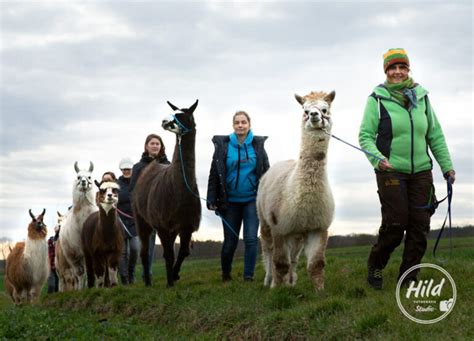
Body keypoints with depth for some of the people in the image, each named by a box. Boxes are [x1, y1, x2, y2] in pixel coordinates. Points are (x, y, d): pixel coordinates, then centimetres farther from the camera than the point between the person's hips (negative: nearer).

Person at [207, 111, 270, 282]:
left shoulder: (257, 145, 1)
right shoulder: (222, 145, -1)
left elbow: (266, 172, 5)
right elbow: (214, 174, 0)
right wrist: (212, 200, -4)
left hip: (252, 199, 0)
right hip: (231, 201, 0)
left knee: (251, 238, -9)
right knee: (230, 241, 7)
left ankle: (248, 276, 0)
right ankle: (225, 274, 29)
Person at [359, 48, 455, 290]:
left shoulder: (421, 97, 9)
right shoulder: (377, 99, -2)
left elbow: (435, 135, 14)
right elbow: (365, 135, -4)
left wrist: (447, 166, 11)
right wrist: (376, 158, -21)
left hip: (421, 172, 4)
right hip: (391, 171, -4)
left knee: (420, 225, 0)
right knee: (395, 224, -9)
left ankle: (408, 277, 12)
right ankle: (375, 267, 16)